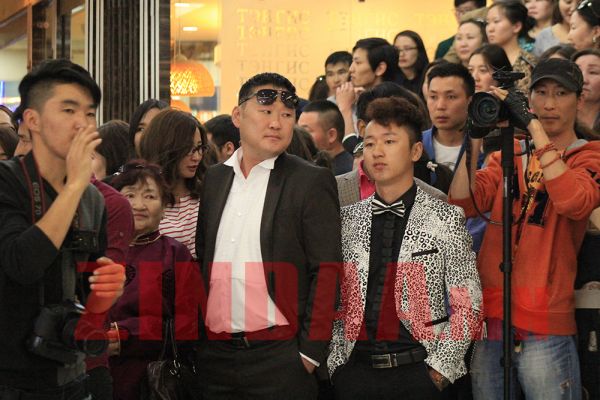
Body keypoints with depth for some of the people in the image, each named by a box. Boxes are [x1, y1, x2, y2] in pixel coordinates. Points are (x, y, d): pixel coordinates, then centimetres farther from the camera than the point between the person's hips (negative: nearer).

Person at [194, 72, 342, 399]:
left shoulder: (312, 182, -4)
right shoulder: (214, 179, 11)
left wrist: (310, 350, -11)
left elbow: (326, 271, -7)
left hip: (279, 355, -4)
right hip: (215, 353, 5)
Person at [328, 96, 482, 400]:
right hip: (355, 372, 2)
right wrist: (336, 364, 0)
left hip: (419, 373, -2)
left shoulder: (445, 219, 0)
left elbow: (467, 306, -3)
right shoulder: (346, 220, 8)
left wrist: (439, 371, -8)